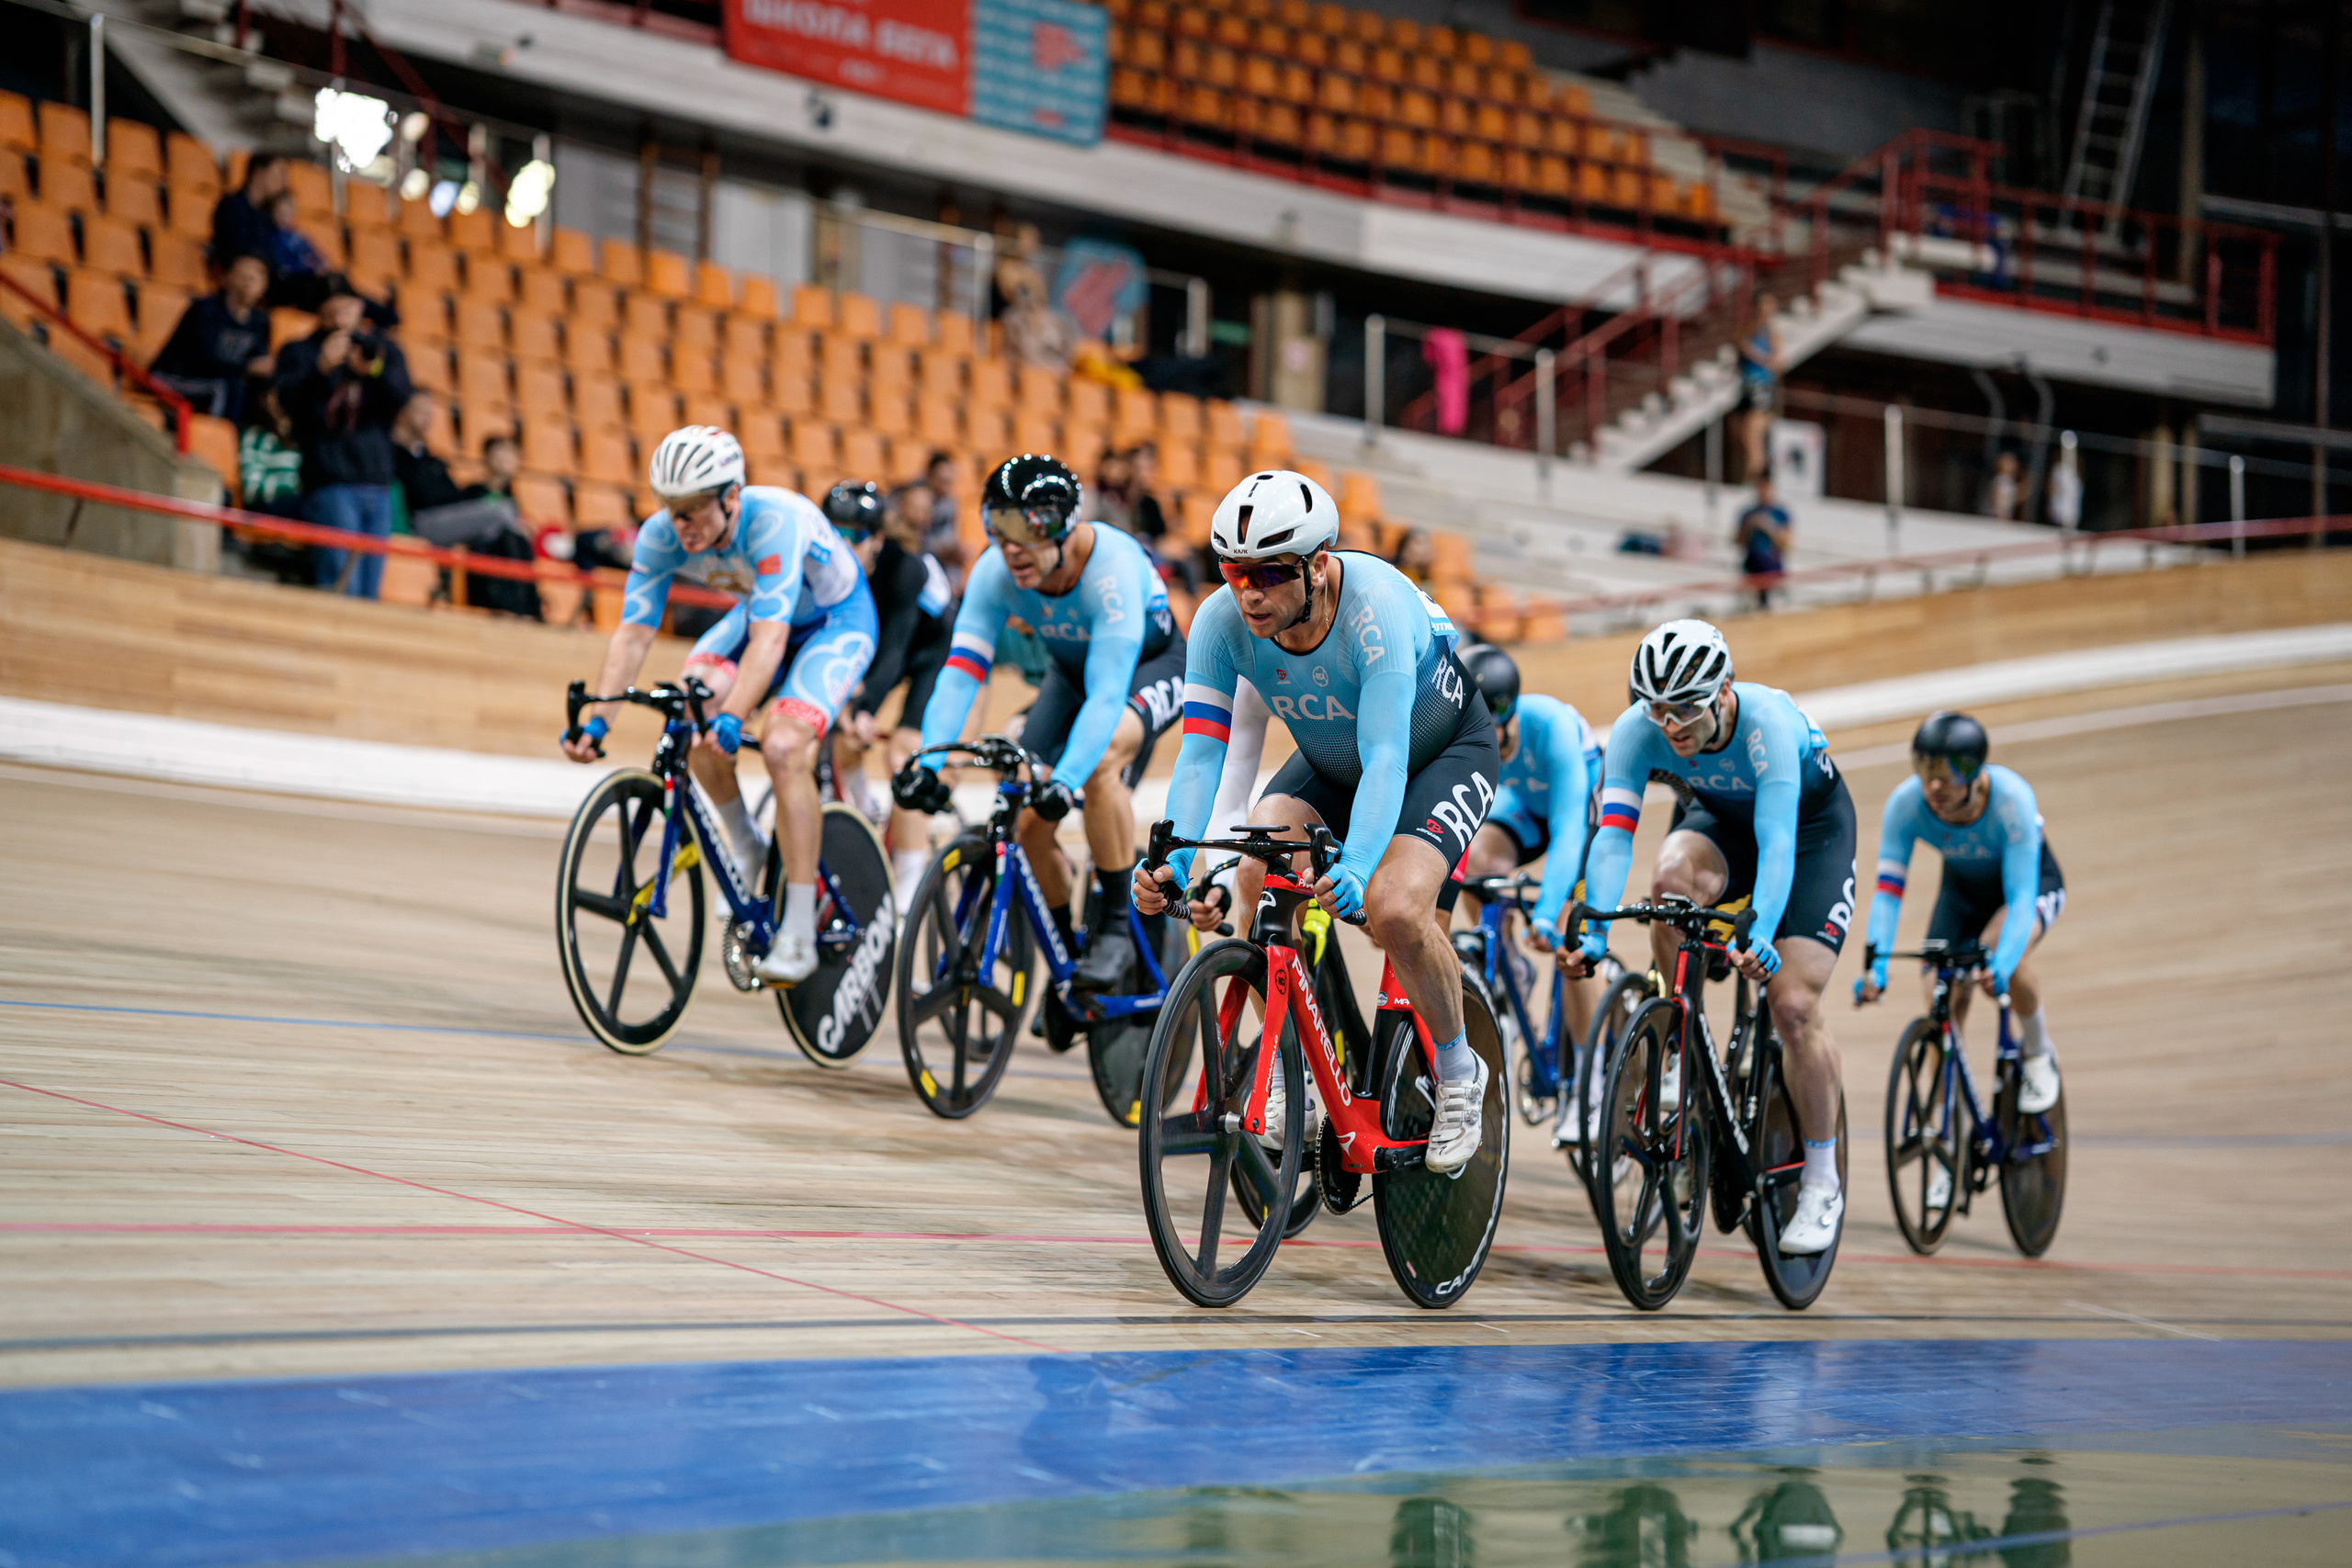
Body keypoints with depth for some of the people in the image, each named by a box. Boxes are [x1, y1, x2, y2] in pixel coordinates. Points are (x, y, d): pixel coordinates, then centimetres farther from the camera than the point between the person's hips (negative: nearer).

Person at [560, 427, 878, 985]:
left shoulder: (775, 519, -38)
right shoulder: (661, 536, -22)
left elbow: (769, 639, -45)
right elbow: (633, 633, -22)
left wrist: (732, 719, -58)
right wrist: (596, 717, -35)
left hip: (837, 619, -5)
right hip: (757, 612, 6)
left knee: (782, 746, -27)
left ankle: (799, 937, -21)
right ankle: (745, 848, 0)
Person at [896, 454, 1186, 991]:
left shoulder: (1111, 566, -38)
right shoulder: (995, 570, -25)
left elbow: (1107, 694, -45)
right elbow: (960, 671, -31)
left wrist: (1064, 781, -57)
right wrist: (928, 760, -46)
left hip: (1150, 663, -5)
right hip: (1072, 669, 5)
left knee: (1100, 757, -36)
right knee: (1027, 820, -10)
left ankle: (1115, 926, -21)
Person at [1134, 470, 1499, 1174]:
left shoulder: (1377, 607, -37)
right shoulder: (1222, 621, -24)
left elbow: (1385, 758, -44)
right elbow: (1200, 753, -29)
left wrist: (1357, 866, -60)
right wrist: (1174, 859, -46)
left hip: (1445, 752, -4)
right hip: (1331, 760, 5)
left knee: (1392, 911, -28)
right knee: (1256, 877, -23)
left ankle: (1458, 1072, 0)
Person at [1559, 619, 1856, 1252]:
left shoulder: (1767, 723, -38)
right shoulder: (1636, 729, -28)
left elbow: (1777, 845, -45)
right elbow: (1613, 834, -37)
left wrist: (1760, 935, -60)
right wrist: (1595, 931, -51)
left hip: (1810, 824, -3)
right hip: (1718, 817, 3)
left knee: (1794, 1006, -14)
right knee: (1671, 879, -34)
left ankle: (1822, 1184, 2)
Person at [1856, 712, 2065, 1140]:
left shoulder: (2011, 798, -37)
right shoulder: (1905, 803, -29)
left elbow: (2021, 895, -41)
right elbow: (1888, 888, -31)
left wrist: (2001, 964, -57)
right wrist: (1877, 964, -45)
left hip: (2033, 881, -3)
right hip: (1963, 888, 3)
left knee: (2001, 959, -34)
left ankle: (2038, 1050, -3)